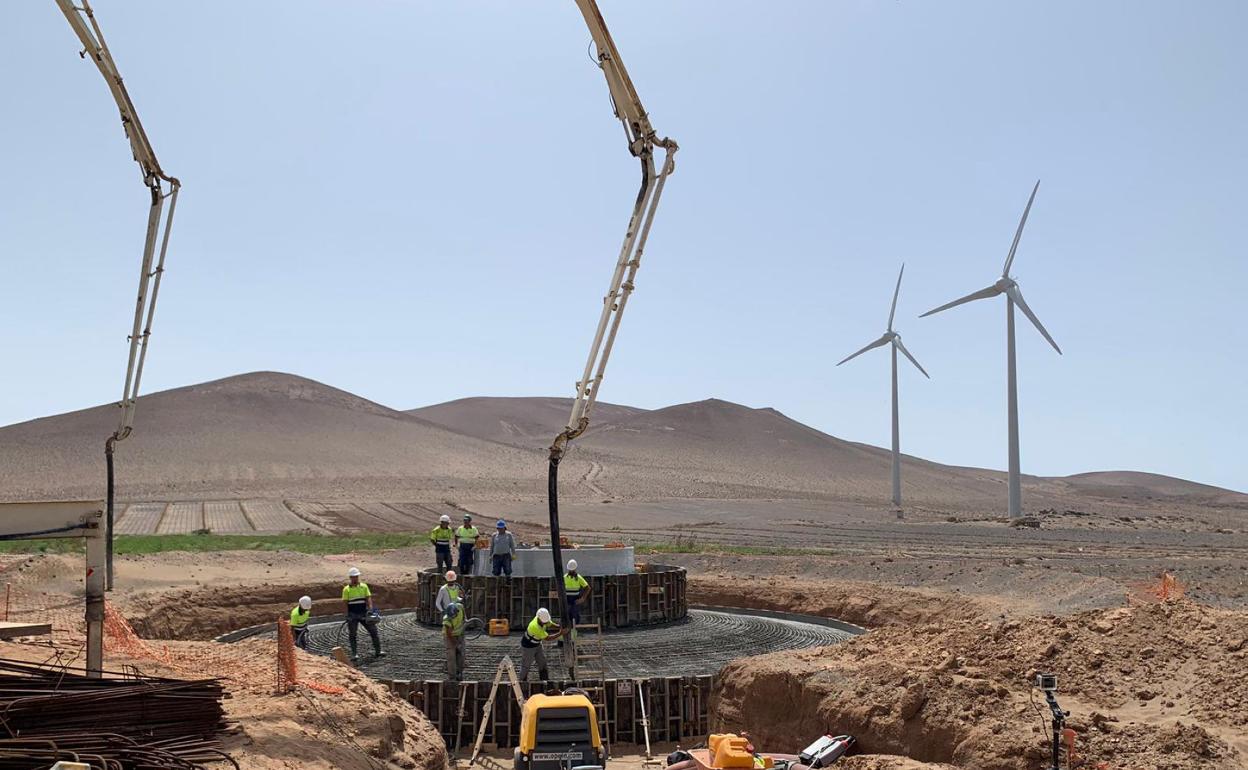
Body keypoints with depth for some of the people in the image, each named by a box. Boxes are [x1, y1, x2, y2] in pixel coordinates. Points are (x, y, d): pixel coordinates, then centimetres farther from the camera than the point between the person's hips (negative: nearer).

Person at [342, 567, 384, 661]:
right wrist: (346, 615, -8)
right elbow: (345, 603, -2)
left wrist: (370, 609, -11)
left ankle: (378, 651, 9)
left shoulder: (364, 586, 6)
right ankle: (355, 654, 7)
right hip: (352, 615, -2)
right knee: (353, 635, 0)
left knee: (373, 631, 1)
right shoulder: (347, 589, -1)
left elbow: (368, 598, 2)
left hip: (364, 613, 2)